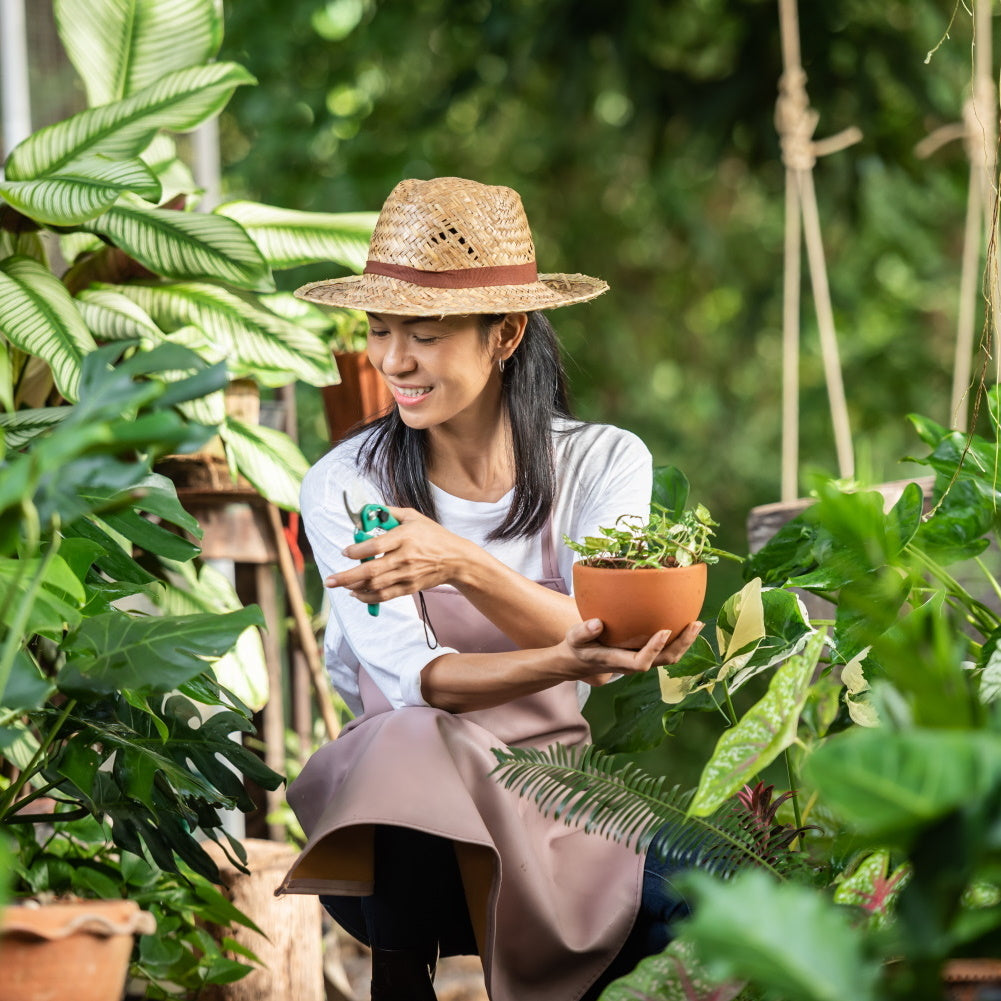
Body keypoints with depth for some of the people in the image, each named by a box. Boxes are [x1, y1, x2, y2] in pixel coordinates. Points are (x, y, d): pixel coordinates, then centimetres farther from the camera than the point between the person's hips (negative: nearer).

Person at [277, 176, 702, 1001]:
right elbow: (418, 682, -14)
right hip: (397, 777, -1)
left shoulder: (603, 462, -1)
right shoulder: (345, 489, -4)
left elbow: (602, 646, -14)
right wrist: (564, 662, -35)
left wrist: (464, 565, -32)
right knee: (418, 747, -36)